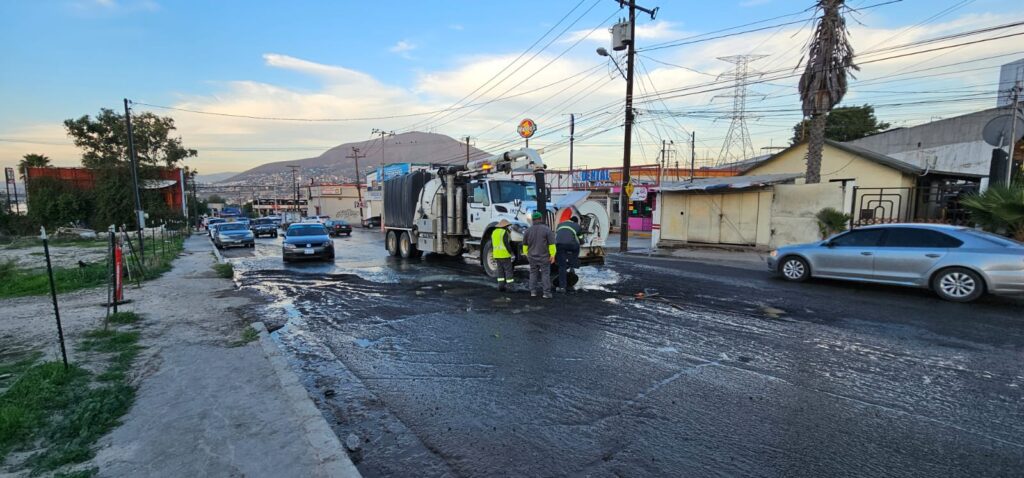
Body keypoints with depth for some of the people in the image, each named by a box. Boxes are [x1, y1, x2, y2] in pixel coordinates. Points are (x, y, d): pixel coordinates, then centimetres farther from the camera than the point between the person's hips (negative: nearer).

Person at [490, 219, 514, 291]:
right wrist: (511, 253, -10)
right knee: (508, 270, -2)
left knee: (500, 270, 12)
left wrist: (494, 255, 19)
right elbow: (506, 244, -18)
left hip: (497, 254, 7)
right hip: (505, 254, -7)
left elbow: (492, 244, 14)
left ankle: (501, 285, 8)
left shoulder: (494, 232, 12)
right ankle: (510, 287, -2)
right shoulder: (504, 232, -12)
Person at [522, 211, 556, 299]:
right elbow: (551, 244, -12)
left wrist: (526, 253, 22)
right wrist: (552, 255, -8)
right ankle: (546, 293, 1)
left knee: (533, 273, 14)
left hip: (532, 256, 3)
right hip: (544, 256, -3)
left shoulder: (528, 230, 0)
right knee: (545, 274, 2)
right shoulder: (547, 229, -10)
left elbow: (525, 244, 10)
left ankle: (533, 291, 13)